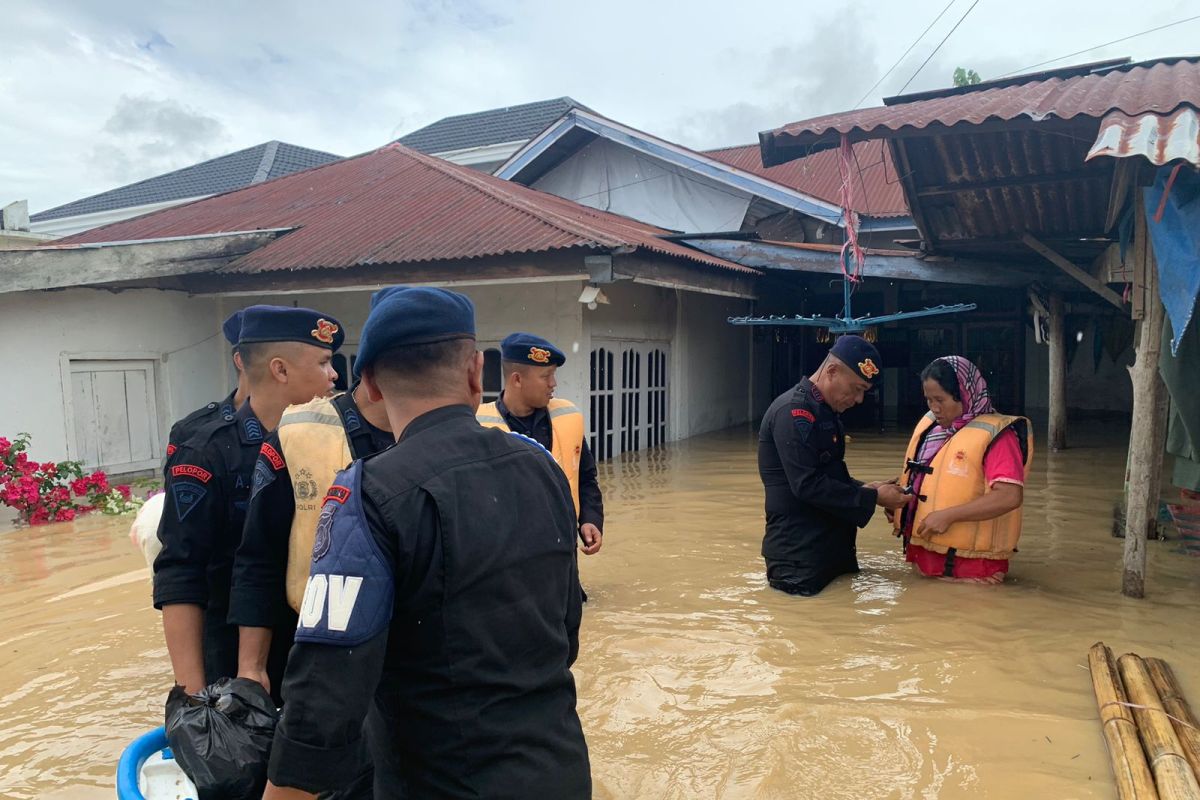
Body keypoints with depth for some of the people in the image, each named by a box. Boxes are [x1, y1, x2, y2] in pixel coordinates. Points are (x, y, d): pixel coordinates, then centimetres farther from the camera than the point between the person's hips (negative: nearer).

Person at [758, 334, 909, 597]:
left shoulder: (824, 412, 13)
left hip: (831, 548, 10)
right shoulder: (794, 411, -19)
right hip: (799, 554, -10)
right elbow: (807, 485, -26)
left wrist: (863, 488, 2)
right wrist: (872, 497, -18)